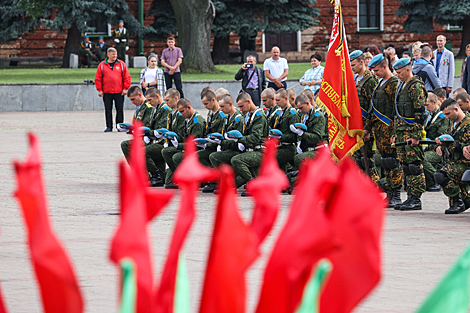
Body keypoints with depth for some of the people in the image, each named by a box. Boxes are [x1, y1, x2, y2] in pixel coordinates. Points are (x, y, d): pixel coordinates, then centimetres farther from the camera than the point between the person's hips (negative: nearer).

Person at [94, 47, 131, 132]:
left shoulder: (121, 64, 4)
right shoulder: (102, 65, 4)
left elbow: (127, 77, 4)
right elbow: (98, 79, 5)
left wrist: (125, 88, -2)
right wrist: (100, 90, -1)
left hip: (119, 92, 0)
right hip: (106, 92, 0)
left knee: (120, 109, 1)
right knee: (108, 110, 2)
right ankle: (109, 127, 7)